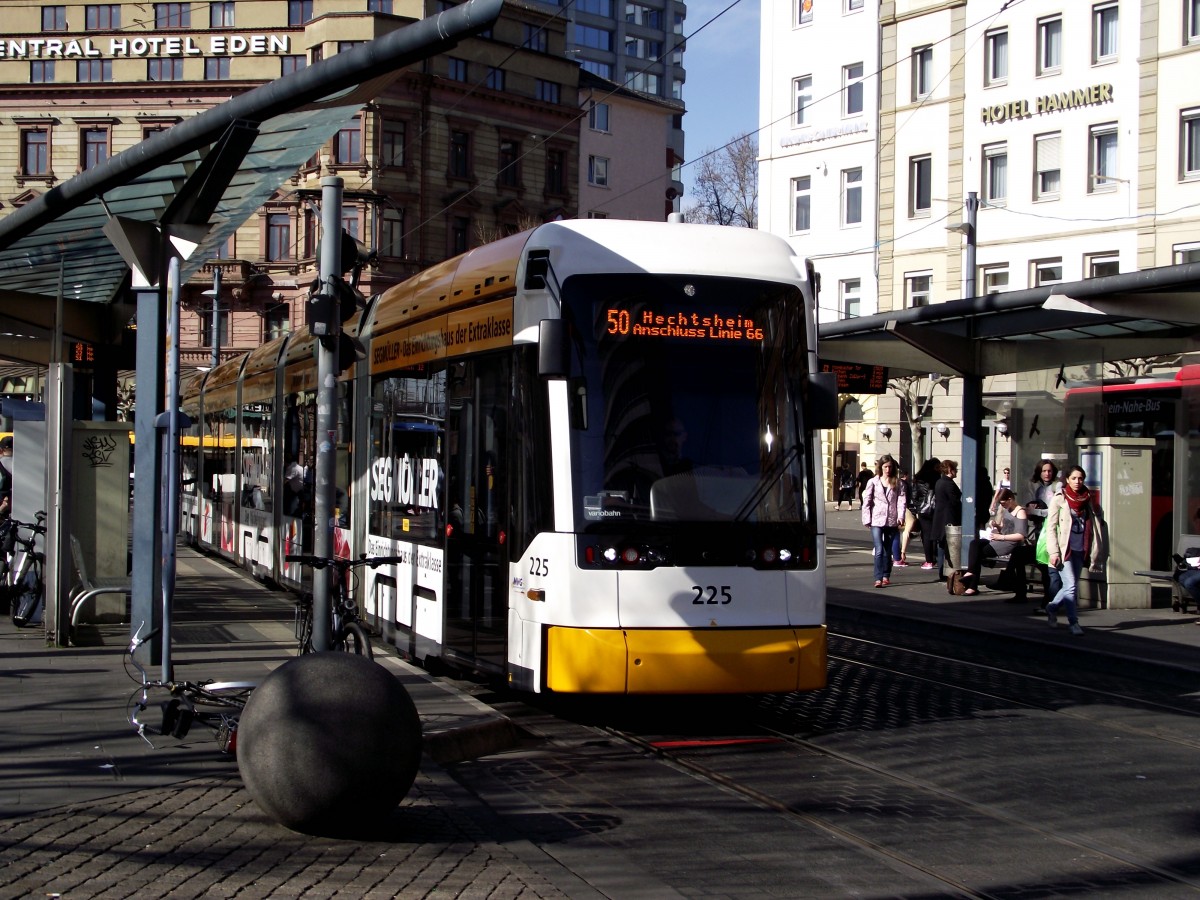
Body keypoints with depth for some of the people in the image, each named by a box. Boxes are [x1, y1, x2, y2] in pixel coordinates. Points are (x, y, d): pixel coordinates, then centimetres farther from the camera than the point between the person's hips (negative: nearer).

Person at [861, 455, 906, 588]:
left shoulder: (897, 482, 8)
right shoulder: (873, 482, 4)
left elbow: (901, 499, 2)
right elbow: (866, 501, 3)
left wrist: (900, 516, -11)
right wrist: (867, 519, -4)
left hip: (891, 521, 2)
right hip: (876, 521, -2)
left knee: (888, 550, 10)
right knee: (879, 550, -12)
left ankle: (886, 576, 21)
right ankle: (878, 578, -15)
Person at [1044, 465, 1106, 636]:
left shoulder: (1087, 500, 10)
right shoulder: (1059, 499, -2)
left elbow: (1095, 526, 13)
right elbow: (1051, 527, -4)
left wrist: (1095, 555, 9)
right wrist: (1053, 552, -12)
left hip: (1080, 550, 5)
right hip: (1064, 549, -5)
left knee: (1071, 586, 10)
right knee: (1071, 586, -12)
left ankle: (1052, 607, 34)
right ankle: (1073, 622, -6)